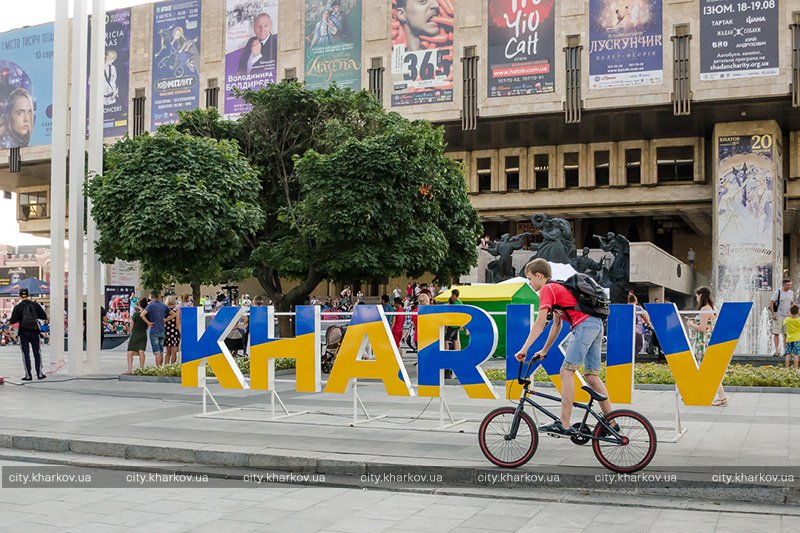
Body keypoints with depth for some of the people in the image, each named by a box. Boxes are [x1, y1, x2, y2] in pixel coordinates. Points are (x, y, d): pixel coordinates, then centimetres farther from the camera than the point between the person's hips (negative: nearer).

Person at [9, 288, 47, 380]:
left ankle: (28, 375, 2)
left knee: (25, 353, 3)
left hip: (23, 332, -1)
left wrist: (9, 321, 13)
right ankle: (39, 373, 11)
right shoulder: (35, 305, -2)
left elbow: (13, 321, -8)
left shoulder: (18, 307, -7)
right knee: (37, 352, 10)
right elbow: (44, 316, 0)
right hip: (34, 331, 2)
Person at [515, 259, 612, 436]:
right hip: (597, 324, 10)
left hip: (583, 325, -10)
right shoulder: (556, 288, 27)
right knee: (592, 375, 12)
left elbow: (540, 324, -12)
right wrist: (544, 351, 29)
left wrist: (524, 349, -13)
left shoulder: (546, 290, -2)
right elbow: (556, 324, 28)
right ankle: (611, 423, 14)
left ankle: (564, 425, -13)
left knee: (567, 371, -10)